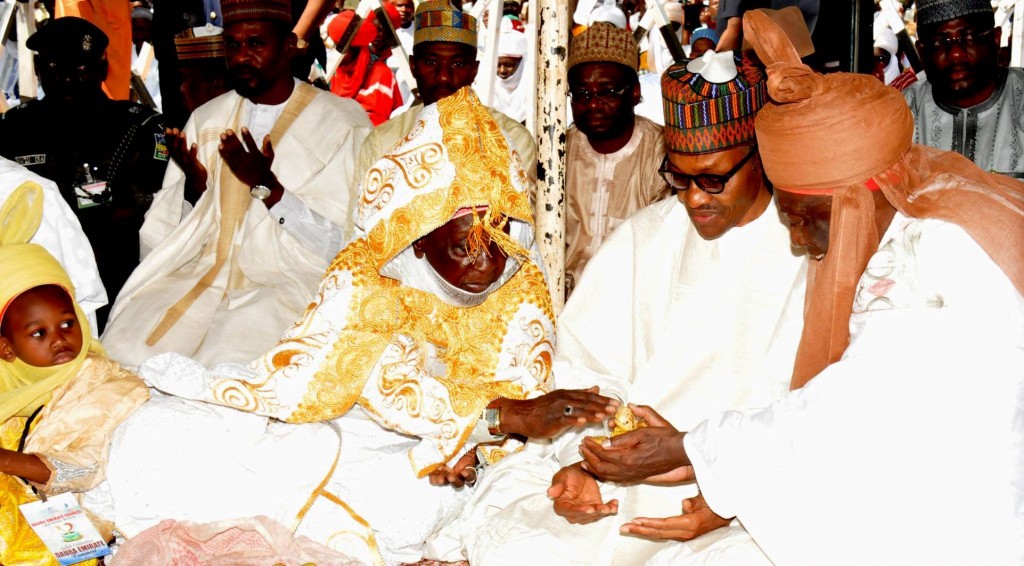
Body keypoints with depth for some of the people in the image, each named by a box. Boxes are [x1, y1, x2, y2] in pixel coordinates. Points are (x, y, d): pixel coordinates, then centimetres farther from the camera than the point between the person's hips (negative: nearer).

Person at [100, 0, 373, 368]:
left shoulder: (342, 123, -4)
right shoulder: (207, 119, 10)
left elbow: (340, 244, -9)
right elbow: (179, 229, 14)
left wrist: (267, 186, -19)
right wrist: (195, 186, -8)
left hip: (286, 283, -4)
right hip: (203, 271, 5)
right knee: (124, 348, -18)